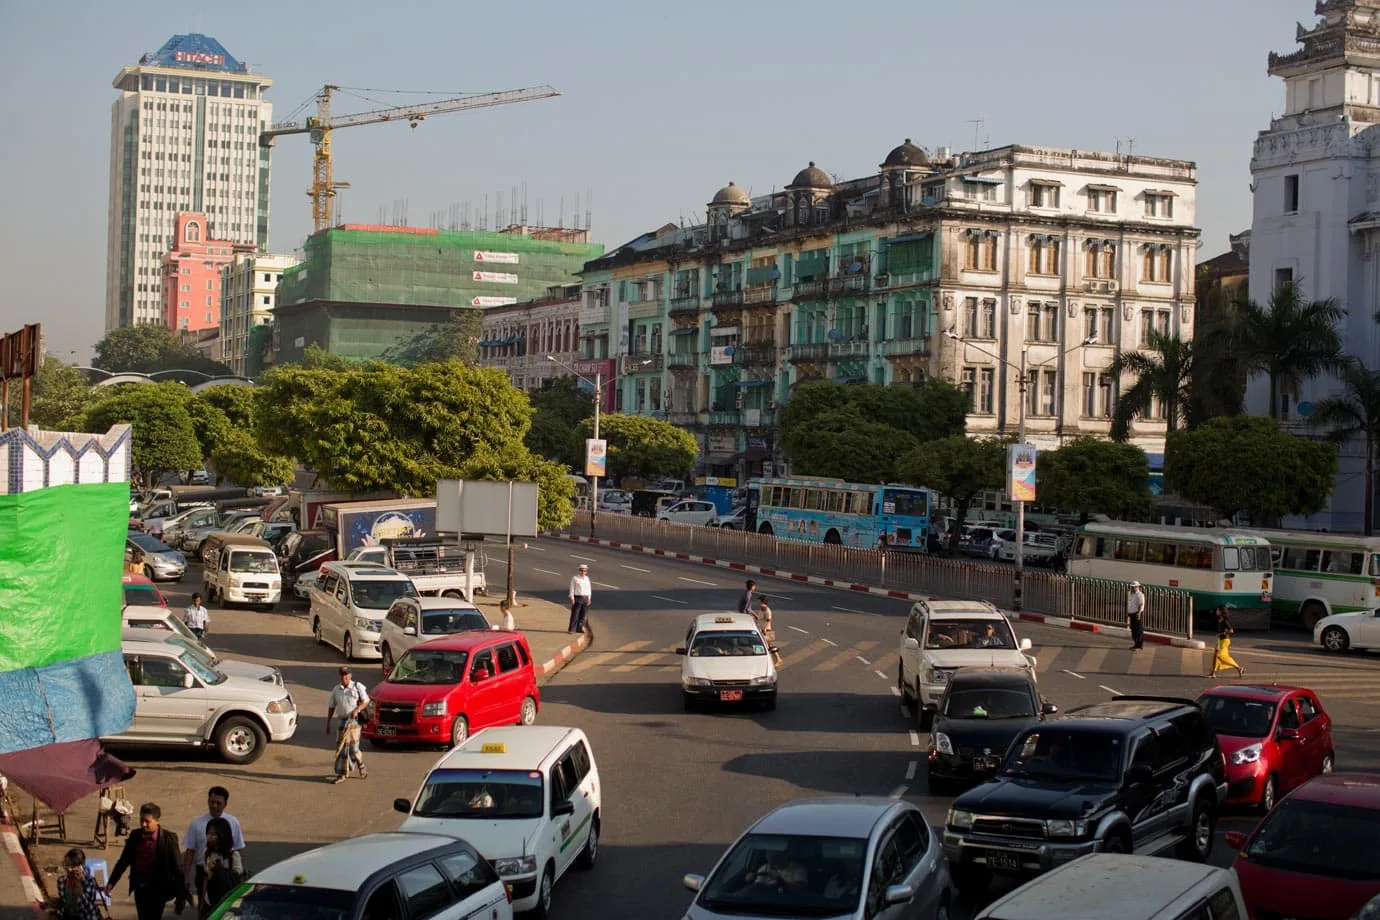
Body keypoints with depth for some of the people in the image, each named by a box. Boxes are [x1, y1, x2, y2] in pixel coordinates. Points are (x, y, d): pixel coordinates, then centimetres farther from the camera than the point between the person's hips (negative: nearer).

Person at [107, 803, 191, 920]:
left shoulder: (168, 838, -11)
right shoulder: (135, 835, 1)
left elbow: (176, 866, -8)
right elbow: (124, 861, 10)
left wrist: (182, 892, -8)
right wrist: (111, 882, 7)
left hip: (158, 889, -5)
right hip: (140, 888, 5)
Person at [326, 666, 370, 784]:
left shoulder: (357, 687, -2)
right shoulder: (336, 689, 9)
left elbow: (366, 702, -2)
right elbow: (331, 707, 13)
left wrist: (357, 710, -19)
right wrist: (328, 723, 10)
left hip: (354, 721, -4)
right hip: (342, 721, 4)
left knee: (353, 748, -8)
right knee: (341, 749, 2)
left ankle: (362, 769, 16)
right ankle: (341, 775, 7)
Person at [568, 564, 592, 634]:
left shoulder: (587, 578, 12)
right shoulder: (575, 578, -3)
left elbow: (589, 589, 16)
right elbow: (572, 588, -4)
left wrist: (589, 598, 9)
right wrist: (572, 598, -10)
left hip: (585, 598, 5)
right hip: (577, 598, -5)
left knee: (583, 614, 5)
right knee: (575, 614, -6)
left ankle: (580, 628, 12)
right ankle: (571, 629, -3)